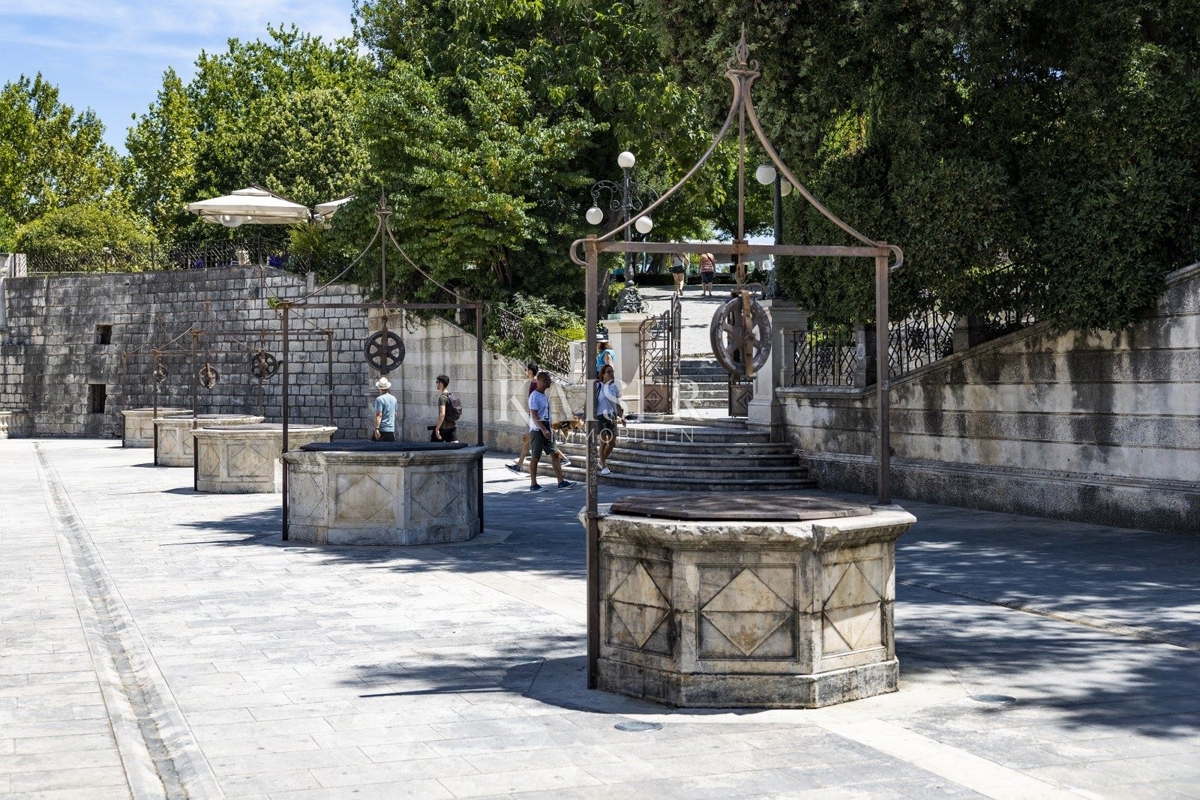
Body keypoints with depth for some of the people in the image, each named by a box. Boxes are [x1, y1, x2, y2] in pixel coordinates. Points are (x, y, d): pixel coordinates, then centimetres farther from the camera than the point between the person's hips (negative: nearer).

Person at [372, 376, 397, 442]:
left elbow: (379, 415, -19)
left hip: (382, 429, -6)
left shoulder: (379, 399, -10)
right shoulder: (393, 398, 11)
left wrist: (376, 428, -22)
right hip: (392, 429, 6)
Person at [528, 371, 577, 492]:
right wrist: (544, 430, -26)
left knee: (555, 454, 5)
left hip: (546, 429, 9)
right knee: (535, 457, -2)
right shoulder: (534, 396, -14)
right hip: (537, 430, -9)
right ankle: (533, 484, 4)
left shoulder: (545, 395, 13)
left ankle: (561, 481, 5)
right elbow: (534, 416, -20)